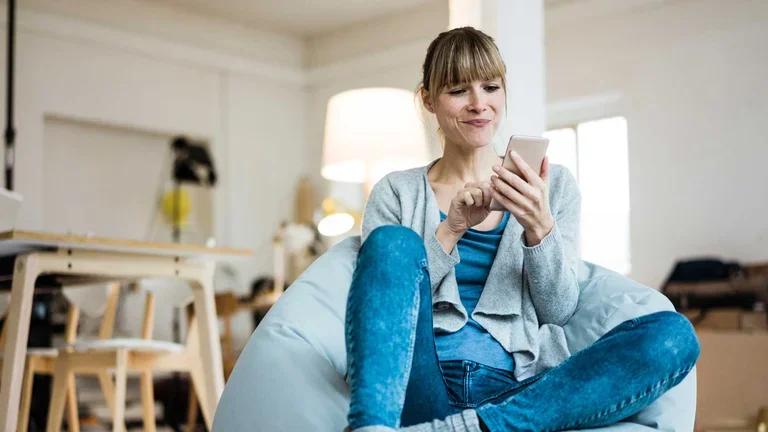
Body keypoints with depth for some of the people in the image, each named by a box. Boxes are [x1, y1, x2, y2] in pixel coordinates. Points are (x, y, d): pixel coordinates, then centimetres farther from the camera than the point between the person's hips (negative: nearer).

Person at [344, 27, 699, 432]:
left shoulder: (554, 185, 16)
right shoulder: (395, 193, 14)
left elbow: (558, 310, 8)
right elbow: (379, 303, 3)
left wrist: (539, 228, -10)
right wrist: (450, 231, -9)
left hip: (520, 387, 1)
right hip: (423, 385, -1)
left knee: (672, 335, -23)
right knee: (394, 242, -24)